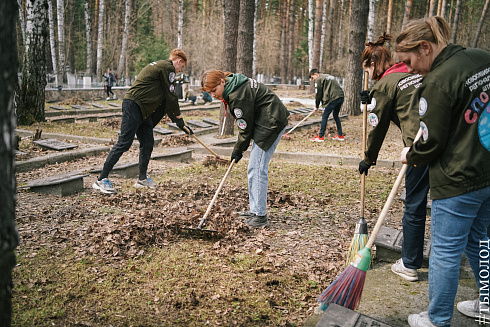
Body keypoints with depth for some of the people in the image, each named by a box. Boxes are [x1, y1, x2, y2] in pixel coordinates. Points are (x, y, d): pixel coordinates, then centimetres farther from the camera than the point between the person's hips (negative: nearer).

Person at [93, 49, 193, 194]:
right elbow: (171, 97, -7)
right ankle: (101, 179, -7)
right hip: (134, 105, -11)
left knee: (147, 143, 11)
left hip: (143, 110, 11)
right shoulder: (168, 68, -6)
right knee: (124, 143, -11)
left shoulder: (159, 66, 26)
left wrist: (176, 120, 25)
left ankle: (142, 179, 21)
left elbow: (164, 100, 27)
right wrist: (180, 122, 1)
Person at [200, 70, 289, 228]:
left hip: (271, 124, -11)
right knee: (253, 169, 13)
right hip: (264, 124, 11)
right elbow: (245, 123, 15)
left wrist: (238, 150, -4)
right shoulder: (233, 87, 8)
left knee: (257, 169, -12)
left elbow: (245, 126, -16)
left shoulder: (238, 95, -23)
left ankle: (260, 216, -6)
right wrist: (239, 148, 14)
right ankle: (255, 210, 22)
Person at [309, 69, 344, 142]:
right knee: (336, 116, 21)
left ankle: (320, 137, -1)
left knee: (325, 116, -2)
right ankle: (340, 135, 24)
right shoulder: (328, 76, 27)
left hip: (333, 98, -9)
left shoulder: (318, 79, 2)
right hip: (341, 96, 9)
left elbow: (318, 94, 3)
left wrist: (316, 107, 13)